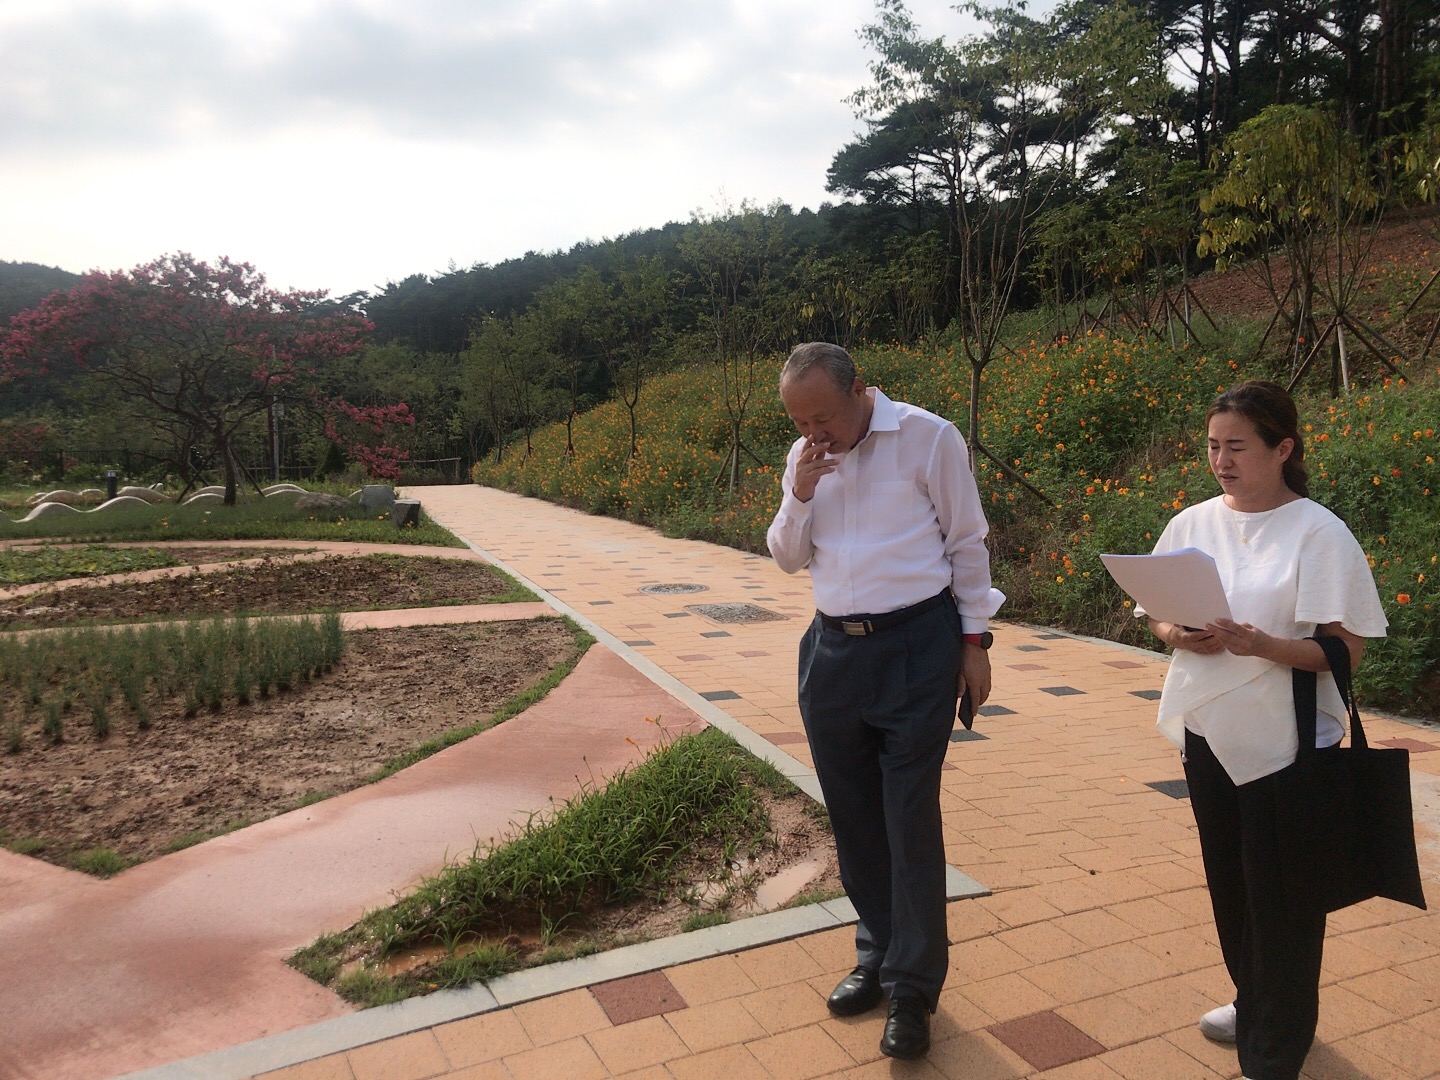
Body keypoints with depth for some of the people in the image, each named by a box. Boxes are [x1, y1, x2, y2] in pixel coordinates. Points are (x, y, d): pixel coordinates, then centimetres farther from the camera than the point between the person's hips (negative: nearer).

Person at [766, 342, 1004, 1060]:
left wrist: (974, 642, -3)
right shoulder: (803, 457, 6)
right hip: (833, 649, 5)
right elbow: (789, 559, 10)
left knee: (910, 820, 0)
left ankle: (914, 988, 16)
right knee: (853, 814, 14)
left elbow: (967, 543, -3)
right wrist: (800, 495, -8)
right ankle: (877, 954, 34)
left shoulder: (928, 438, -8)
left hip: (916, 646, -5)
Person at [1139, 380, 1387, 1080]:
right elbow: (1157, 615, 10)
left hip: (1286, 743, -5)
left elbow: (1347, 650, -14)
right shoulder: (1192, 524, 3)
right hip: (1209, 733, 5)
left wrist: (1258, 644, -28)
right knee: (1228, 884, 20)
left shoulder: (1318, 534, -12)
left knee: (1280, 899, 7)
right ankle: (1253, 1005, 44)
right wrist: (1178, 635, -12)